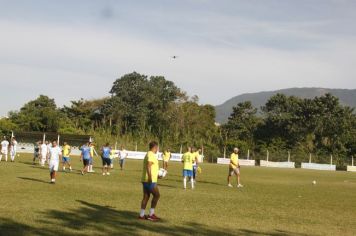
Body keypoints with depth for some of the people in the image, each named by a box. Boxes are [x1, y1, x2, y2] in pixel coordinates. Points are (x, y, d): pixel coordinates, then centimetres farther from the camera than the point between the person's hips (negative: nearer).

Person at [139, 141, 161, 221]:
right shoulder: (151, 155, -13)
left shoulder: (148, 154, 18)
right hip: (150, 180, -10)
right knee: (157, 195, -4)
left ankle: (141, 215, 10)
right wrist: (150, 178, -34)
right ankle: (151, 214, -3)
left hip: (145, 180, 10)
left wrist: (156, 175, 37)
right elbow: (148, 166, -26)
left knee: (146, 196, 10)